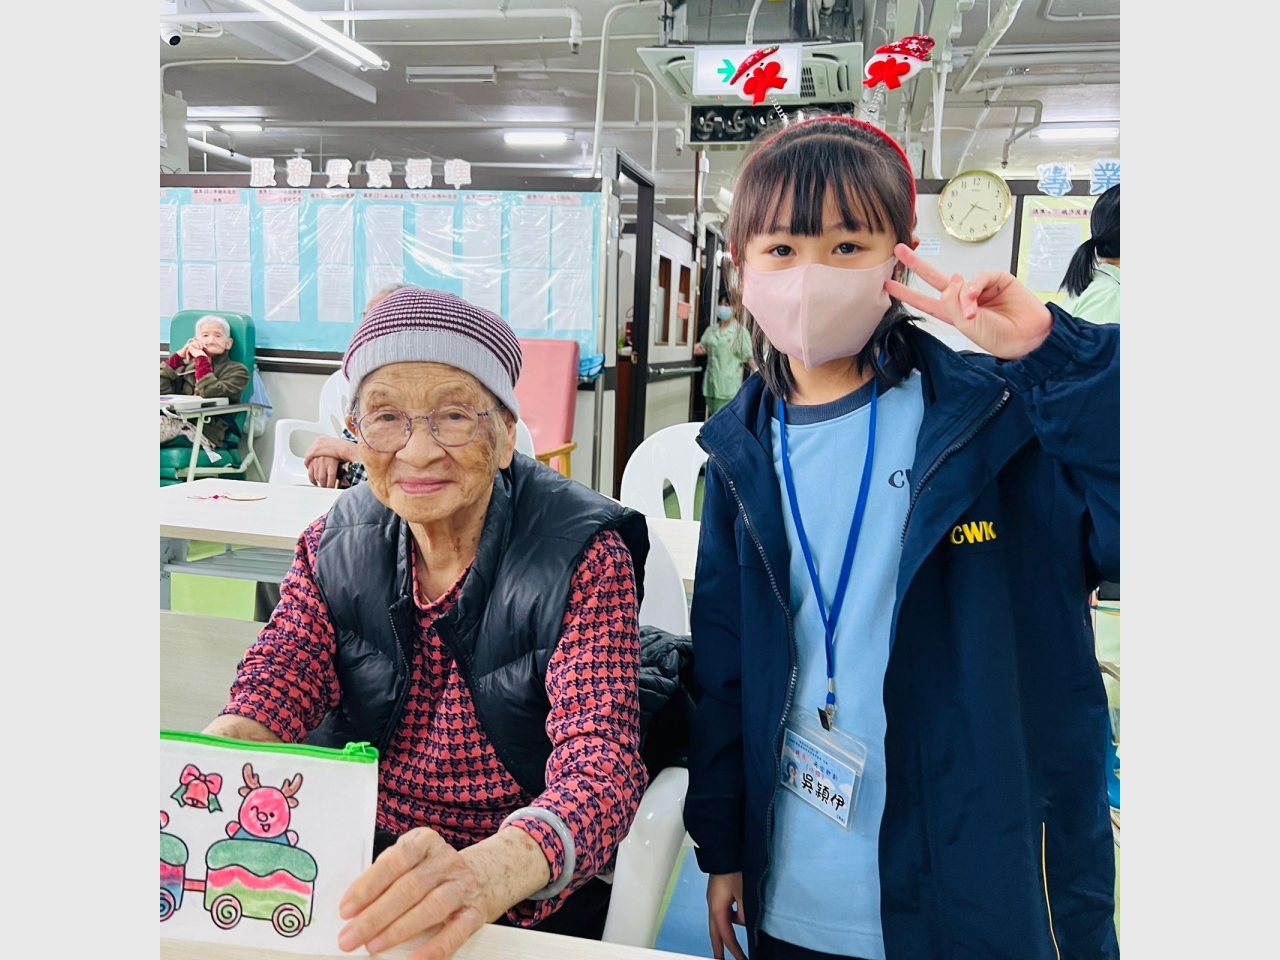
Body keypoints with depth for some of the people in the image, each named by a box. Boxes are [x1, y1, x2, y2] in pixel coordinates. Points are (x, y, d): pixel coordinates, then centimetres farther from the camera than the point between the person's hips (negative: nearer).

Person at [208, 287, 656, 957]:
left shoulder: (582, 553, -15)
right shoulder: (338, 541, 0)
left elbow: (600, 763, -24)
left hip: (523, 894, -3)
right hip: (353, 866, 4)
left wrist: (483, 873, -44)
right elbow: (276, 688, -8)